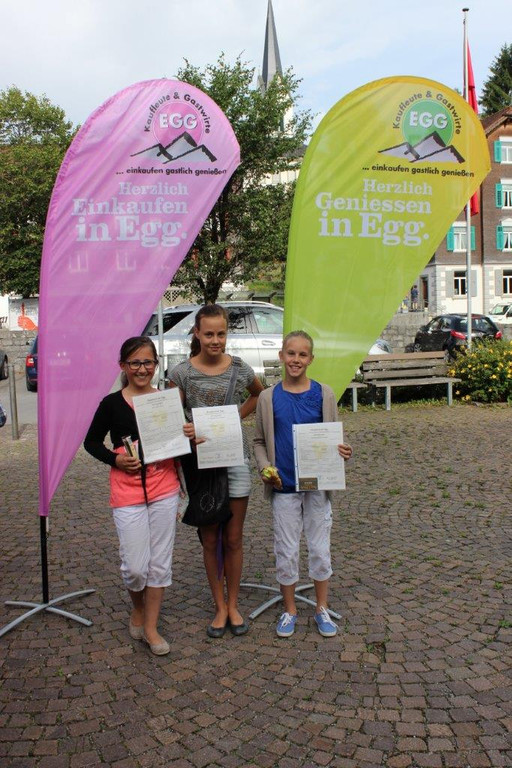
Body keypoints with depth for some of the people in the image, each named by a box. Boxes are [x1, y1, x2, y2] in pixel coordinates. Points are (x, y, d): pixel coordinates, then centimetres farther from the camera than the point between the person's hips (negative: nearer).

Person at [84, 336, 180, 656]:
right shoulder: (112, 403, -3)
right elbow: (92, 441, 6)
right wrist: (115, 459, -10)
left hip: (164, 490, 2)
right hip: (127, 493, -2)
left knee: (160, 562, 9)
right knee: (135, 566, -1)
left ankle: (151, 626, 25)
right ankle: (138, 609, 32)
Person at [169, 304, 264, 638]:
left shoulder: (240, 369, -1)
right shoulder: (182, 373, -6)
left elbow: (259, 395, 19)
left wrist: (236, 416, 3)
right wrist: (186, 432, -24)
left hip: (235, 460, 1)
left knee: (233, 539, 9)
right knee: (209, 540, 10)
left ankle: (233, 605, 27)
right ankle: (220, 607, 26)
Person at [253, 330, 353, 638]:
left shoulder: (324, 394, -2)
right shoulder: (269, 397, -1)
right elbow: (260, 441, 5)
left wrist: (342, 451, -17)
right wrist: (265, 468, -11)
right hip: (284, 486, 0)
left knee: (320, 549, 10)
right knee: (286, 551, 9)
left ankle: (322, 609, 29)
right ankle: (290, 610, 28)